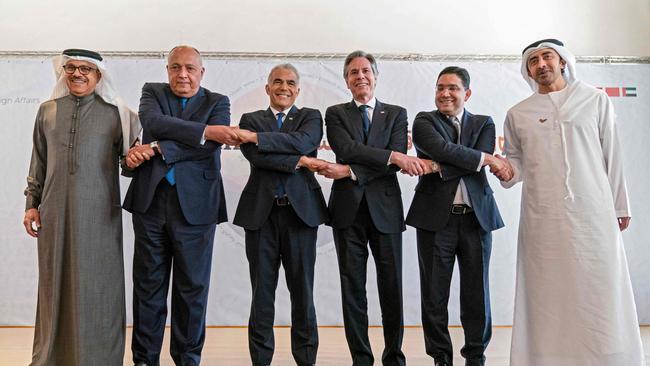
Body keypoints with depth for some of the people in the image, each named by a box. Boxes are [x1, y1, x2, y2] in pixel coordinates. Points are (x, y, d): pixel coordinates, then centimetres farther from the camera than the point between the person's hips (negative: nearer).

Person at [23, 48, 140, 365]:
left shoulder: (116, 113, 0)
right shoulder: (48, 110, 11)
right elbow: (38, 162, 15)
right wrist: (32, 203, 13)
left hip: (98, 214, -3)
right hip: (55, 212, 3)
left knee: (95, 285, 3)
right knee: (55, 282, 11)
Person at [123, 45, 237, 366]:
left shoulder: (217, 102, 8)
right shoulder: (152, 92, 11)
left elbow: (211, 145, -11)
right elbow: (153, 123, -11)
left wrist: (155, 149, -15)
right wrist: (205, 130, -20)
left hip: (195, 204, -1)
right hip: (151, 201, 1)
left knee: (192, 287, 6)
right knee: (148, 285, 8)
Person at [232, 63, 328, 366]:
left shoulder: (311, 117, 11)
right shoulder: (250, 120, 12)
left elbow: (303, 141, -12)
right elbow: (255, 155, -7)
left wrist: (256, 137, -14)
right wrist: (299, 162, -12)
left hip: (301, 210, 0)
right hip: (261, 212, 1)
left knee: (302, 290, 5)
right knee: (262, 290, 5)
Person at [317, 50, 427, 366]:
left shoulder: (396, 114, 9)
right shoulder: (335, 114, 9)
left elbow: (396, 161, -6)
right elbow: (347, 148, -10)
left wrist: (348, 172, -16)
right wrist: (394, 156, -20)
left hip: (385, 209, 0)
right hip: (348, 209, 0)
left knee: (391, 287, 4)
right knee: (352, 288, 5)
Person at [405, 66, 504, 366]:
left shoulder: (484, 124, 11)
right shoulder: (424, 121, 5)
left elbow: (478, 167, -6)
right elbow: (443, 149, -15)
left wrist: (439, 167, -14)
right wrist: (486, 159, -12)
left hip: (477, 217, 2)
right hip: (436, 217, -2)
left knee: (477, 293, 8)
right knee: (434, 294, 4)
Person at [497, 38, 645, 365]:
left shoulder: (595, 100, 9)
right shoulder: (517, 114, 10)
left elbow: (611, 156, 9)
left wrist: (619, 206, 7)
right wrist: (508, 172, -7)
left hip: (594, 214, 0)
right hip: (542, 218, 1)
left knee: (600, 292, -1)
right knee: (547, 294, 3)